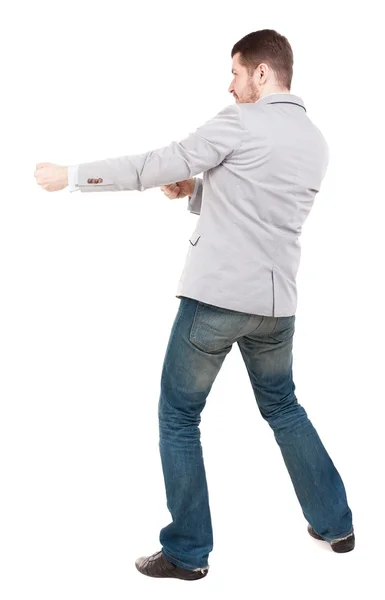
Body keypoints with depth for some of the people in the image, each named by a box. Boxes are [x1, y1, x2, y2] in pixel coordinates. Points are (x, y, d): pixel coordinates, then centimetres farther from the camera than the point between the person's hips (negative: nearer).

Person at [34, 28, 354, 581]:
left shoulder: (240, 122, -8)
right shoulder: (316, 144, 13)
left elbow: (159, 165, -7)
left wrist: (74, 175, 2)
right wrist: (196, 191, 12)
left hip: (215, 297, -7)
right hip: (276, 303, 7)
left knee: (178, 418, 7)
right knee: (283, 408, 24)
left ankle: (188, 552, 12)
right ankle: (336, 524, 31)